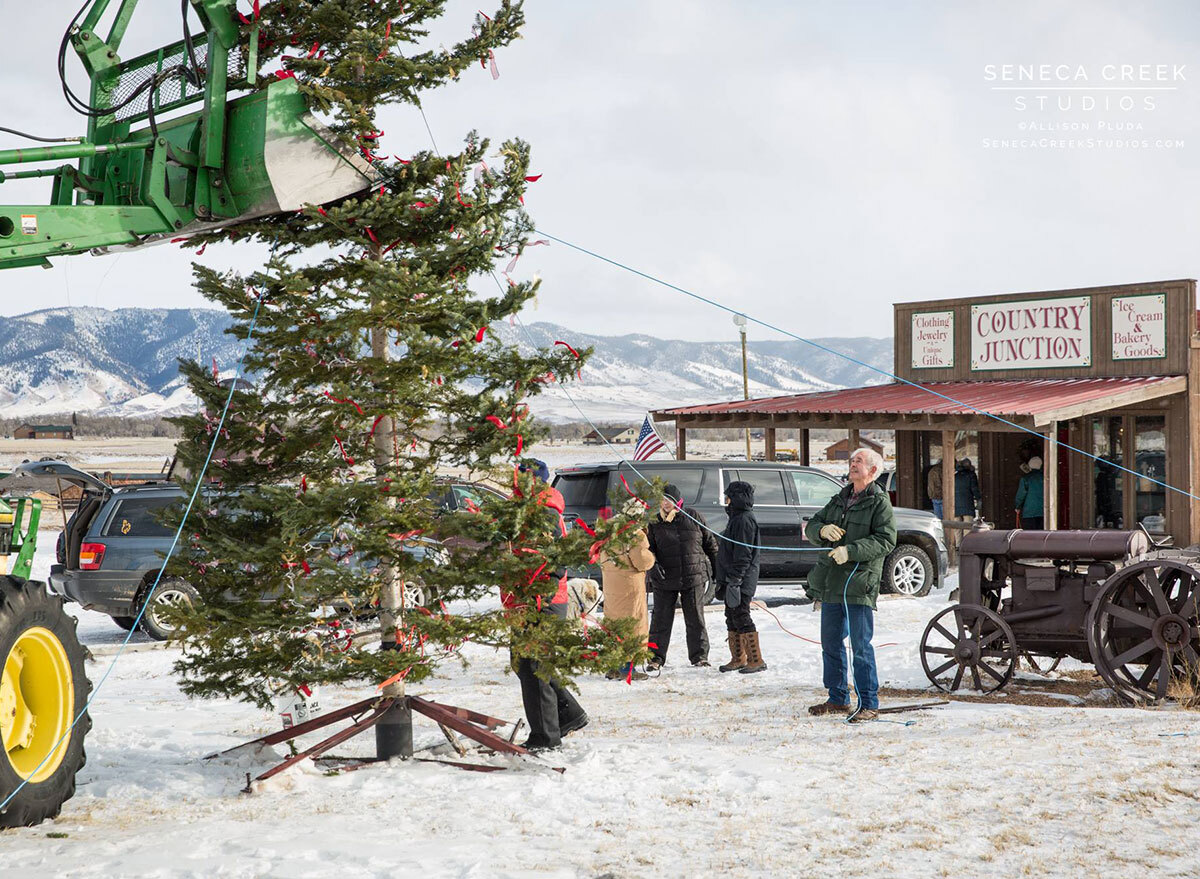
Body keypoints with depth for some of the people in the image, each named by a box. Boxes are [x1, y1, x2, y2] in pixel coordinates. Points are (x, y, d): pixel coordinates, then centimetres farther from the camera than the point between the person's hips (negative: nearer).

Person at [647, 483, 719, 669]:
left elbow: (710, 543, 11)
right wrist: (653, 565, -22)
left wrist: (717, 569, 13)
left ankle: (699, 656, 15)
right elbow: (648, 548, -2)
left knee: (695, 619, 5)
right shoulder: (655, 523, 1)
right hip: (664, 580, 0)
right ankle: (656, 657, 9)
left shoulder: (694, 517, 2)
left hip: (694, 578, 0)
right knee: (661, 619, 1)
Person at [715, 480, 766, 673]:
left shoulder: (745, 520, -15)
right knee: (732, 618, 13)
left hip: (741, 579, -10)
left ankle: (756, 660, -6)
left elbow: (743, 554, -21)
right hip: (732, 579, 10)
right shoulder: (736, 518, 18)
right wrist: (724, 580, 23)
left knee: (741, 617, -9)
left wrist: (735, 579, -23)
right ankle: (738, 659, 19)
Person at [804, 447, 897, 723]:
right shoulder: (839, 500, 19)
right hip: (831, 584, 8)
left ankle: (869, 704, -2)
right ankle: (838, 699, 24)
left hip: (859, 585, -7)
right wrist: (822, 530, -7)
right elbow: (811, 527, 17)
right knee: (830, 644, 13)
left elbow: (885, 540, -14)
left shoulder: (879, 503, -2)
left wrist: (851, 551, -23)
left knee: (861, 646, -7)